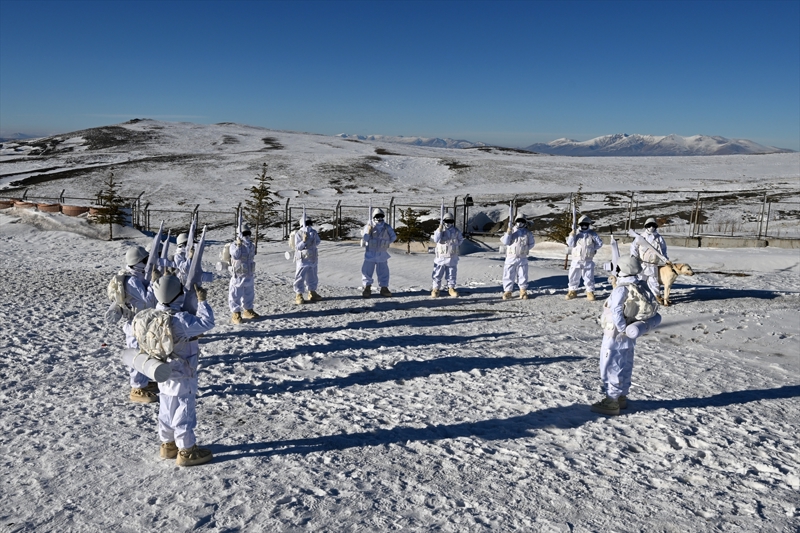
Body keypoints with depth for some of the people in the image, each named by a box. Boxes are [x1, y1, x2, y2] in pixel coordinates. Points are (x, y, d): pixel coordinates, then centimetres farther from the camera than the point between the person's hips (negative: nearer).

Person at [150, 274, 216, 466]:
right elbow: (206, 322, -26)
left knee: (167, 410, 20)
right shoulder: (181, 320, -29)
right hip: (182, 376, -8)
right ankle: (186, 451, 16)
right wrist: (202, 301, -19)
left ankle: (167, 445, 35)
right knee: (185, 412, 5)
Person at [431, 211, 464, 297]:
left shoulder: (456, 231, 3)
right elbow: (436, 240, -16)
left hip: (452, 256, 2)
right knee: (438, 273, -1)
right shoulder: (439, 229, -2)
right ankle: (435, 289, 6)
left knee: (452, 273, 9)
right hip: (441, 255, -2)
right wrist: (440, 229, -23)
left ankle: (451, 288, 20)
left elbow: (461, 239, 17)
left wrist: (455, 245, 3)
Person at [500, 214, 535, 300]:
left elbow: (531, 244, 13)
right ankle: (507, 291, 6)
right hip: (511, 257, -1)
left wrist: (525, 248, 0)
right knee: (509, 274, -1)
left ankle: (523, 291, 18)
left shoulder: (528, 233, 5)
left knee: (523, 275, 7)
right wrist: (508, 232, -16)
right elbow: (505, 242, -4)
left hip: (522, 258, 1)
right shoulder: (511, 230, 4)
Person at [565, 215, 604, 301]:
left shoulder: (592, 234, 0)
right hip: (576, 260, 1)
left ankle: (590, 292, 14)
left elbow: (600, 243, 1)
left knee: (589, 277, 3)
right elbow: (570, 244, -5)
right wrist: (572, 235, -17)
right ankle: (572, 291, 21)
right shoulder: (576, 233, 2)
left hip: (588, 261, -1)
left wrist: (592, 248, -5)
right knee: (573, 276, 7)